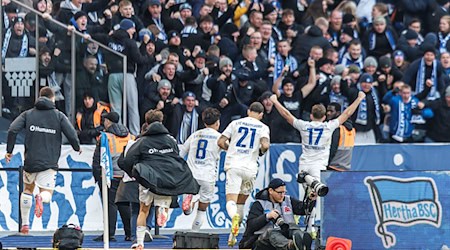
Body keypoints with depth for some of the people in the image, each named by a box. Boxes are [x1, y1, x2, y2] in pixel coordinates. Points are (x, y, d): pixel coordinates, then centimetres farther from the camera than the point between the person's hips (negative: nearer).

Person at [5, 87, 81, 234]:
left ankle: (25, 224, 24)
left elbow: (12, 130, -7)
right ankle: (41, 198, -36)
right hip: (49, 164, -2)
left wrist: (9, 151, 2)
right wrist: (77, 148, 15)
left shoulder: (28, 114, 5)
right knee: (47, 195, 2)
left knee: (27, 189, 25)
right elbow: (72, 135, -6)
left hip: (30, 161, 2)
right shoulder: (59, 116, 1)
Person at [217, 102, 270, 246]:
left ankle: (234, 217, -42)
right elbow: (265, 145, -12)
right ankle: (234, 234, 16)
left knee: (231, 201, -9)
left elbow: (220, 142, 6)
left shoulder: (236, 123, 10)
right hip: (250, 168, 1)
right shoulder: (263, 127, 5)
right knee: (241, 201, 16)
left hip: (233, 165, -1)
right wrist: (261, 151, 11)